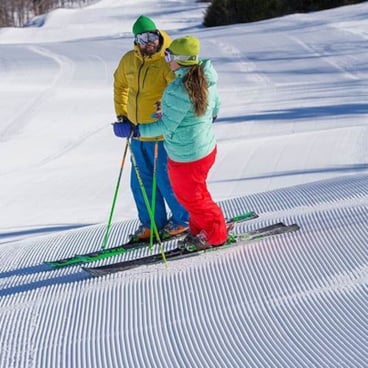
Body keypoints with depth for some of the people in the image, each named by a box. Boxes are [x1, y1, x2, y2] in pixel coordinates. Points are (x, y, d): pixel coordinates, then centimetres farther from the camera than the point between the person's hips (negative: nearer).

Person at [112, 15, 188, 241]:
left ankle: (182, 218, 23)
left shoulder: (166, 61, -16)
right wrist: (121, 115, 15)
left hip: (161, 134, -6)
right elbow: (120, 85, 19)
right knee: (141, 182, 14)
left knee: (166, 180, 3)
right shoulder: (129, 60, 3)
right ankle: (151, 222, 29)